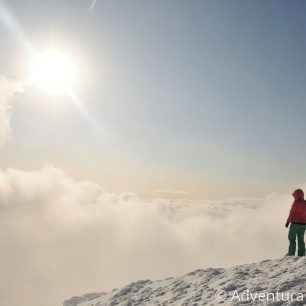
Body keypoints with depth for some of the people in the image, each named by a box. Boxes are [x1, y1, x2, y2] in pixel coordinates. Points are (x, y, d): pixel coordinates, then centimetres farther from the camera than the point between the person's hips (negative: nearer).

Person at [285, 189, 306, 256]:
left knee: (292, 238, 8)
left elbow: (291, 214, -13)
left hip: (295, 223, -5)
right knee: (301, 239, 15)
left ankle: (291, 254, 4)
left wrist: (288, 222, -2)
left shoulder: (296, 203, -16)